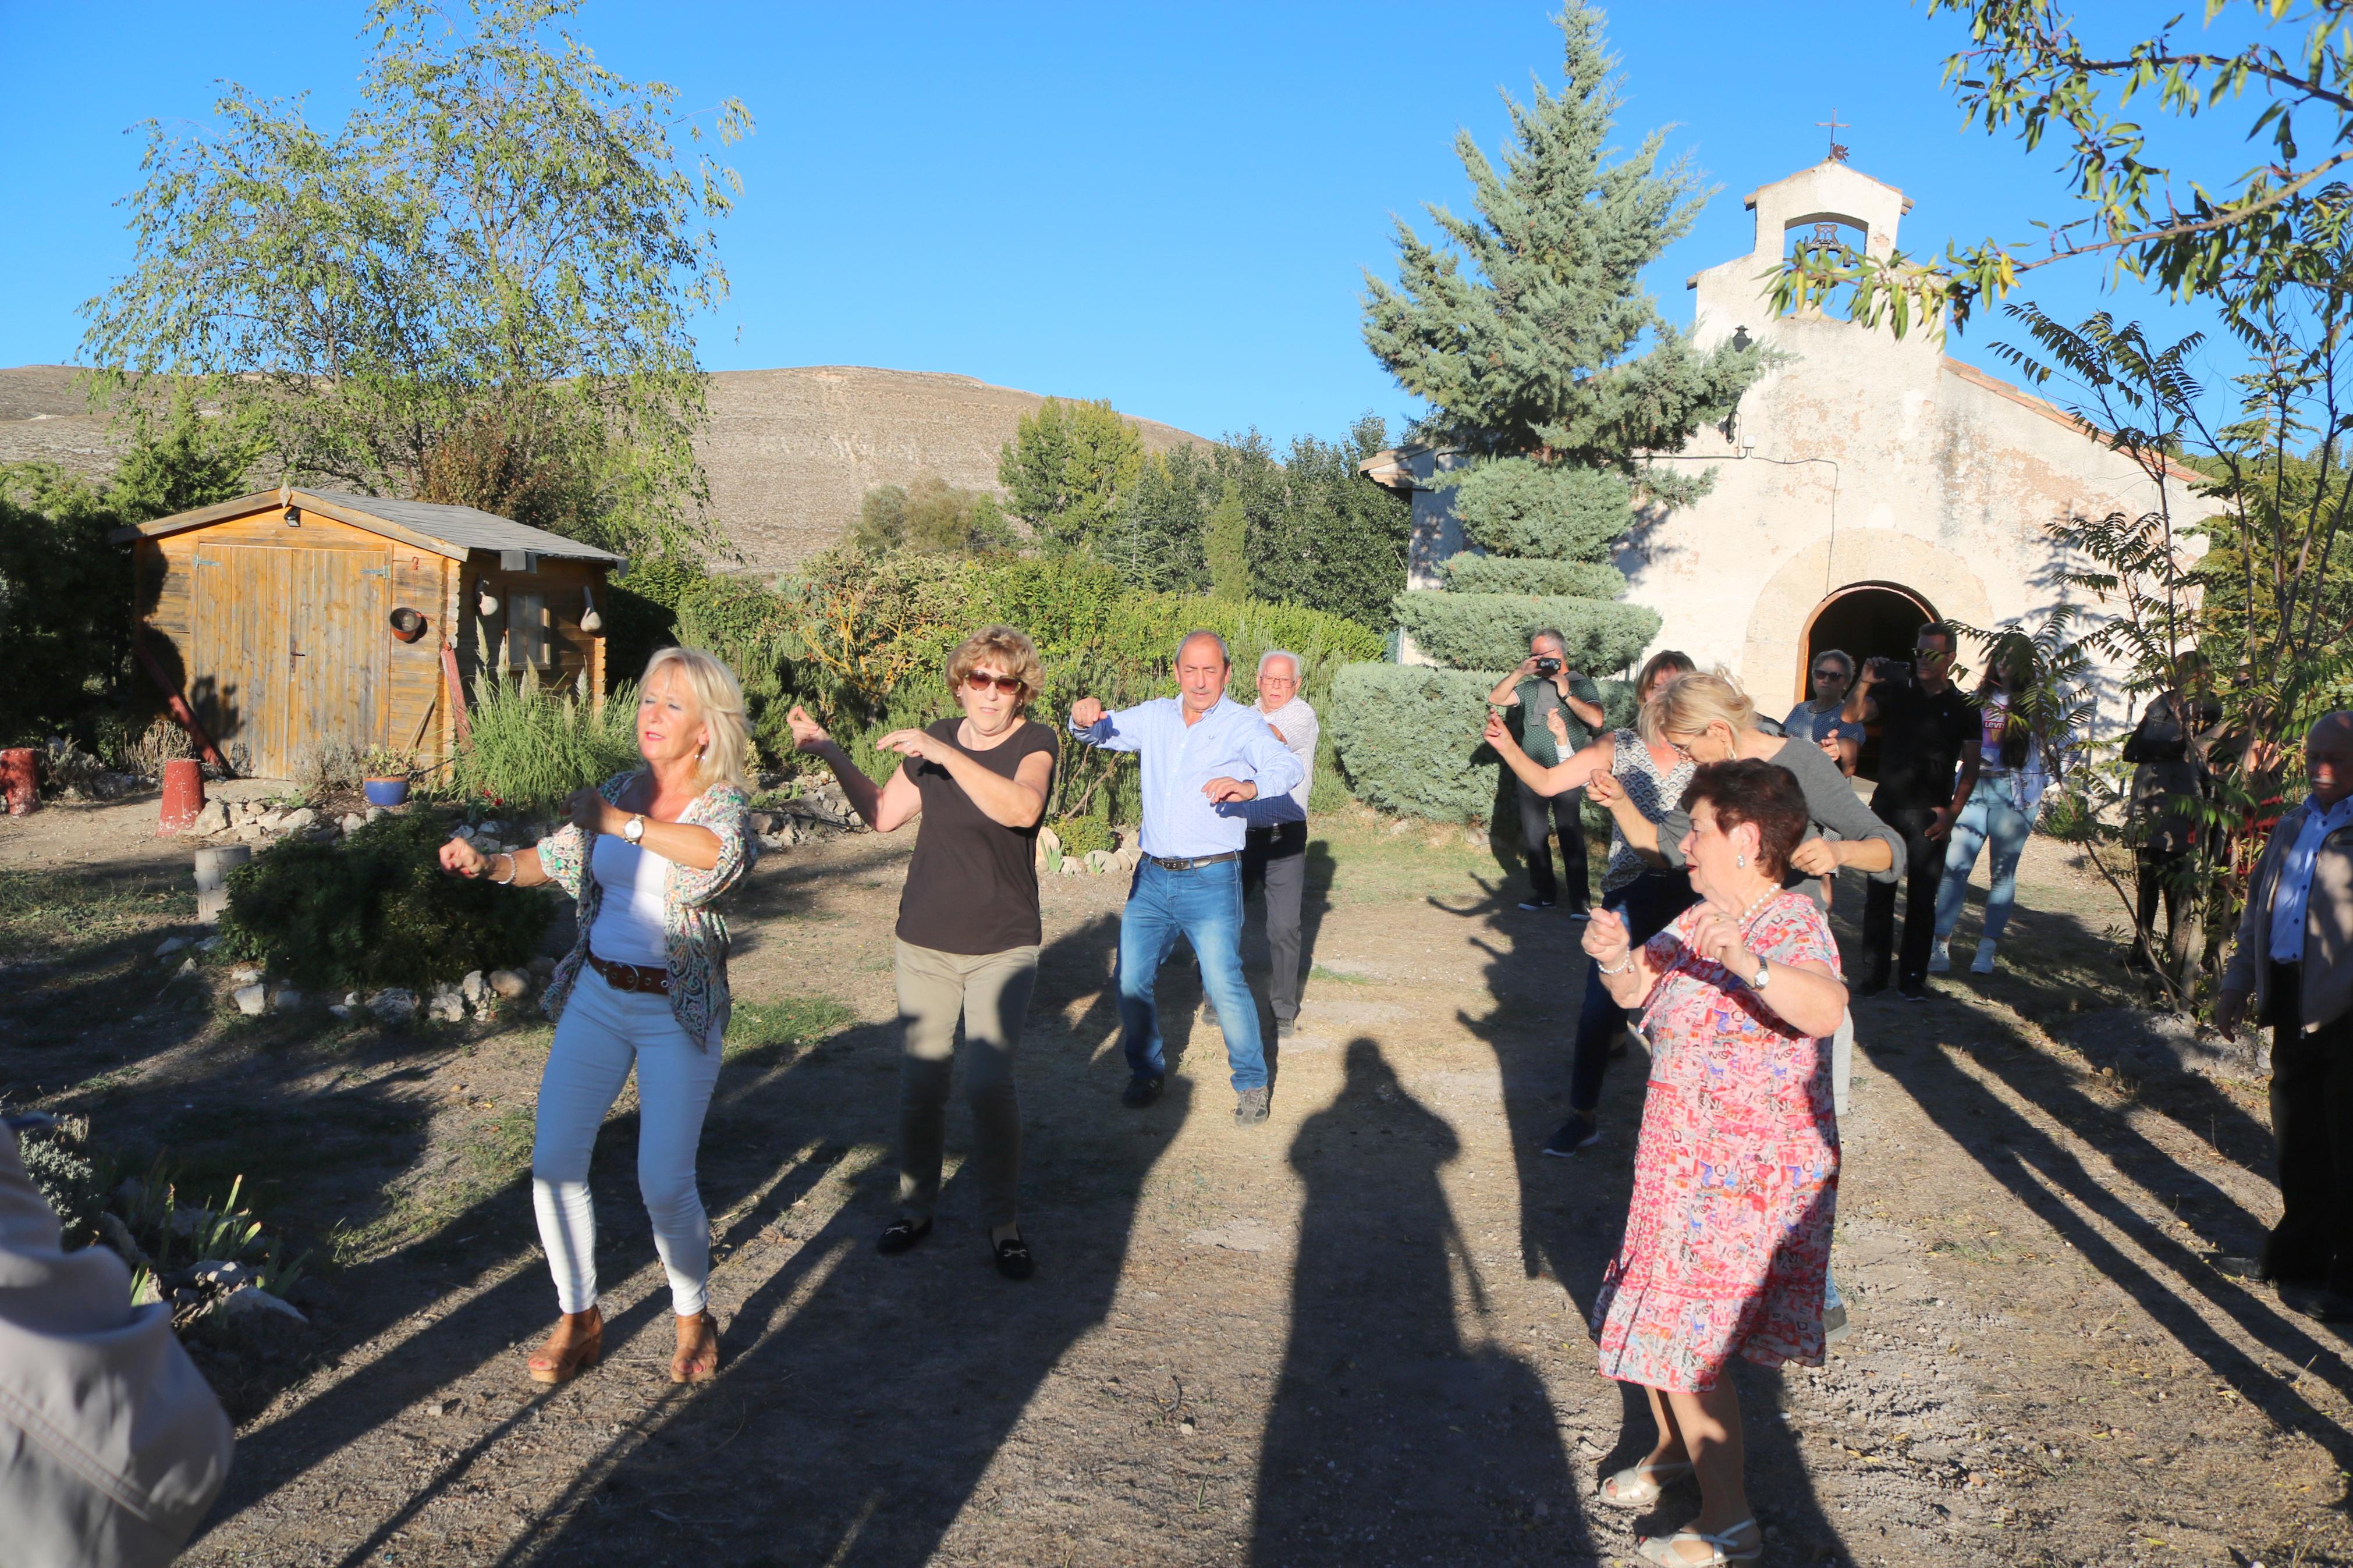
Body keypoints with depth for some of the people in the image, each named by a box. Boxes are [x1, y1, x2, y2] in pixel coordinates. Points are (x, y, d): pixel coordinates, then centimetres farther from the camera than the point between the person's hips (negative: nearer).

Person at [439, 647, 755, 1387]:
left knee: (664, 1184, -7)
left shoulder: (724, 802, -10)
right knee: (554, 1161, 1)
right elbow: (556, 859, 18)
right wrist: (489, 863, -1)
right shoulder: (620, 791, 6)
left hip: (677, 1012, -5)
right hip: (596, 997, 5)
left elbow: (722, 854, -35)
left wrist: (622, 823, -28)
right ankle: (579, 1319, 20)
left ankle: (694, 1320, 19)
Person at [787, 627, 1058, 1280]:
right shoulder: (937, 738, 5)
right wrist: (831, 752, 4)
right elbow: (883, 813, 14)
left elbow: (1022, 807, -31)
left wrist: (941, 754, -35)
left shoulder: (1035, 743, -9)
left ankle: (1002, 1220, 5)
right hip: (925, 943, 4)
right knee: (920, 1080, 8)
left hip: (1003, 948, -4)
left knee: (988, 1080, -12)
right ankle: (915, 1207, 25)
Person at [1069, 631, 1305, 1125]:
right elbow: (1102, 733, 20)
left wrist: (1250, 786, -44)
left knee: (1224, 984, -11)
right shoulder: (1155, 717, 10)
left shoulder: (1244, 726, -5)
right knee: (1131, 979, 4)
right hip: (1152, 878, 5)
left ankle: (1252, 1083, 8)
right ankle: (1147, 1071, 25)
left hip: (1211, 881, -5)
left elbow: (1289, 767, -20)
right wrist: (1086, 718, -7)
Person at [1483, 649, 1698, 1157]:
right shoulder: (1620, 747, 3)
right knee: (1601, 999, -4)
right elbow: (1547, 781, -4)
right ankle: (1583, 1116, 7)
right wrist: (1508, 747, -20)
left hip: (1688, 892, 0)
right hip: (1629, 891, 0)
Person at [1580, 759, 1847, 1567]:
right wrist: (1617, 959, -10)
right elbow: (1638, 992, 12)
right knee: (1652, 1312, 21)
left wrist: (1744, 959, -57)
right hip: (1685, 1159, 9)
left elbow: (1824, 1010, -40)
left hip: (1749, 1175, -9)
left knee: (1684, 1332, -4)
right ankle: (1674, 1449, 44)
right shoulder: (1702, 918, 7)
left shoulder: (1793, 921, -21)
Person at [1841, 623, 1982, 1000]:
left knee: (1922, 898, 0)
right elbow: (1851, 716, -7)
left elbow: (1970, 766, 4)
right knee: (1879, 894, 2)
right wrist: (1865, 682, -24)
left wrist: (1952, 812, -7)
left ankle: (1913, 976, 7)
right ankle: (1874, 973, 9)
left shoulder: (1962, 708, 6)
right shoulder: (1895, 692, 7)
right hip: (1886, 808, 1)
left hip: (1928, 815, -1)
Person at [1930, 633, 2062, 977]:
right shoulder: (1979, 697, 14)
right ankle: (1940, 945, -6)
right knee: (1954, 865, -8)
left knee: (2003, 871, 2)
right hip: (1974, 787, 2)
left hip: (2015, 791, -2)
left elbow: (2061, 740, 1)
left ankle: (1987, 949, 8)